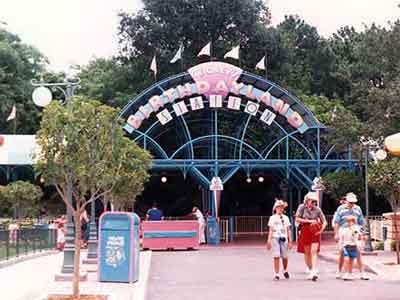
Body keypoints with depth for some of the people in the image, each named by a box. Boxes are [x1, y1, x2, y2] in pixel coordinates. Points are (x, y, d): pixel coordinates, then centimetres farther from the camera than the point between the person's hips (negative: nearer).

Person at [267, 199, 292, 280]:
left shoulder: (286, 218, 13)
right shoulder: (272, 218, 8)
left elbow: (288, 230, 12)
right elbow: (270, 230, 5)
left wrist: (290, 241, 7)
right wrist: (269, 241, -2)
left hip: (284, 238, 2)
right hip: (275, 238, -2)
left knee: (284, 257, 0)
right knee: (276, 256, -9)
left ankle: (285, 270, 28)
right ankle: (276, 274, -3)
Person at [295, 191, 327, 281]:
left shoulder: (317, 209, 1)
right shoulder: (302, 207, -2)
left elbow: (324, 221, 6)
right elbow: (297, 219, -8)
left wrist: (321, 230, -10)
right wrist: (309, 221, -14)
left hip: (315, 232, 0)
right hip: (305, 231, 0)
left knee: (314, 251, -10)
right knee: (307, 252, 6)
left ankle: (314, 271, -15)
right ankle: (310, 270, 19)